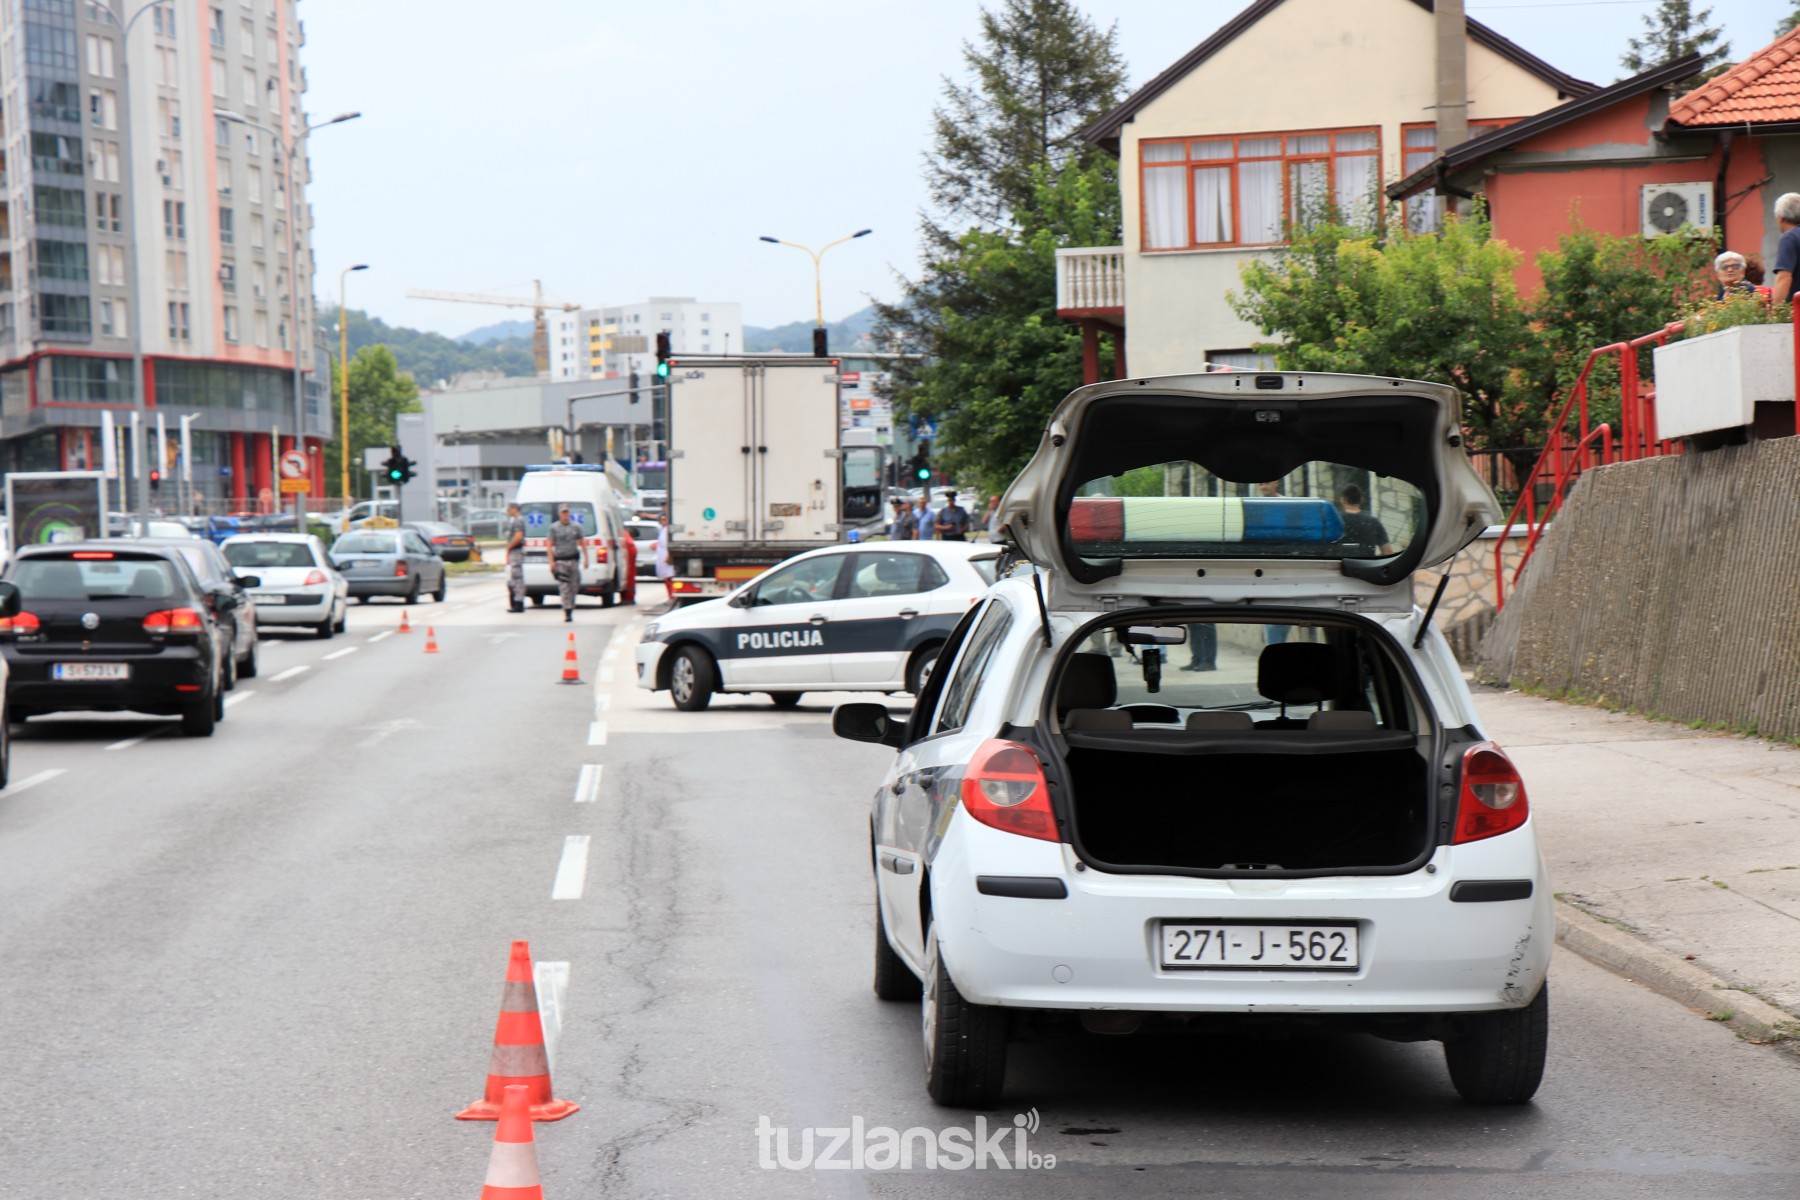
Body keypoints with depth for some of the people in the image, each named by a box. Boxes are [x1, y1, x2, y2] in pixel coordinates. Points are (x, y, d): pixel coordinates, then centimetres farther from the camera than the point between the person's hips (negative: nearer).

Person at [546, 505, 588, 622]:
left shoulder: (576, 527, 10)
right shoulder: (554, 528, 3)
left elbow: (582, 543, 14)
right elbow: (550, 546, 2)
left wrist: (585, 558, 6)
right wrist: (551, 561, -7)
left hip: (574, 560, 3)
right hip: (560, 561, -3)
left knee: (574, 586, 5)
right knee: (564, 587, -9)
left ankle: (570, 607, 21)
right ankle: (568, 612, -12)